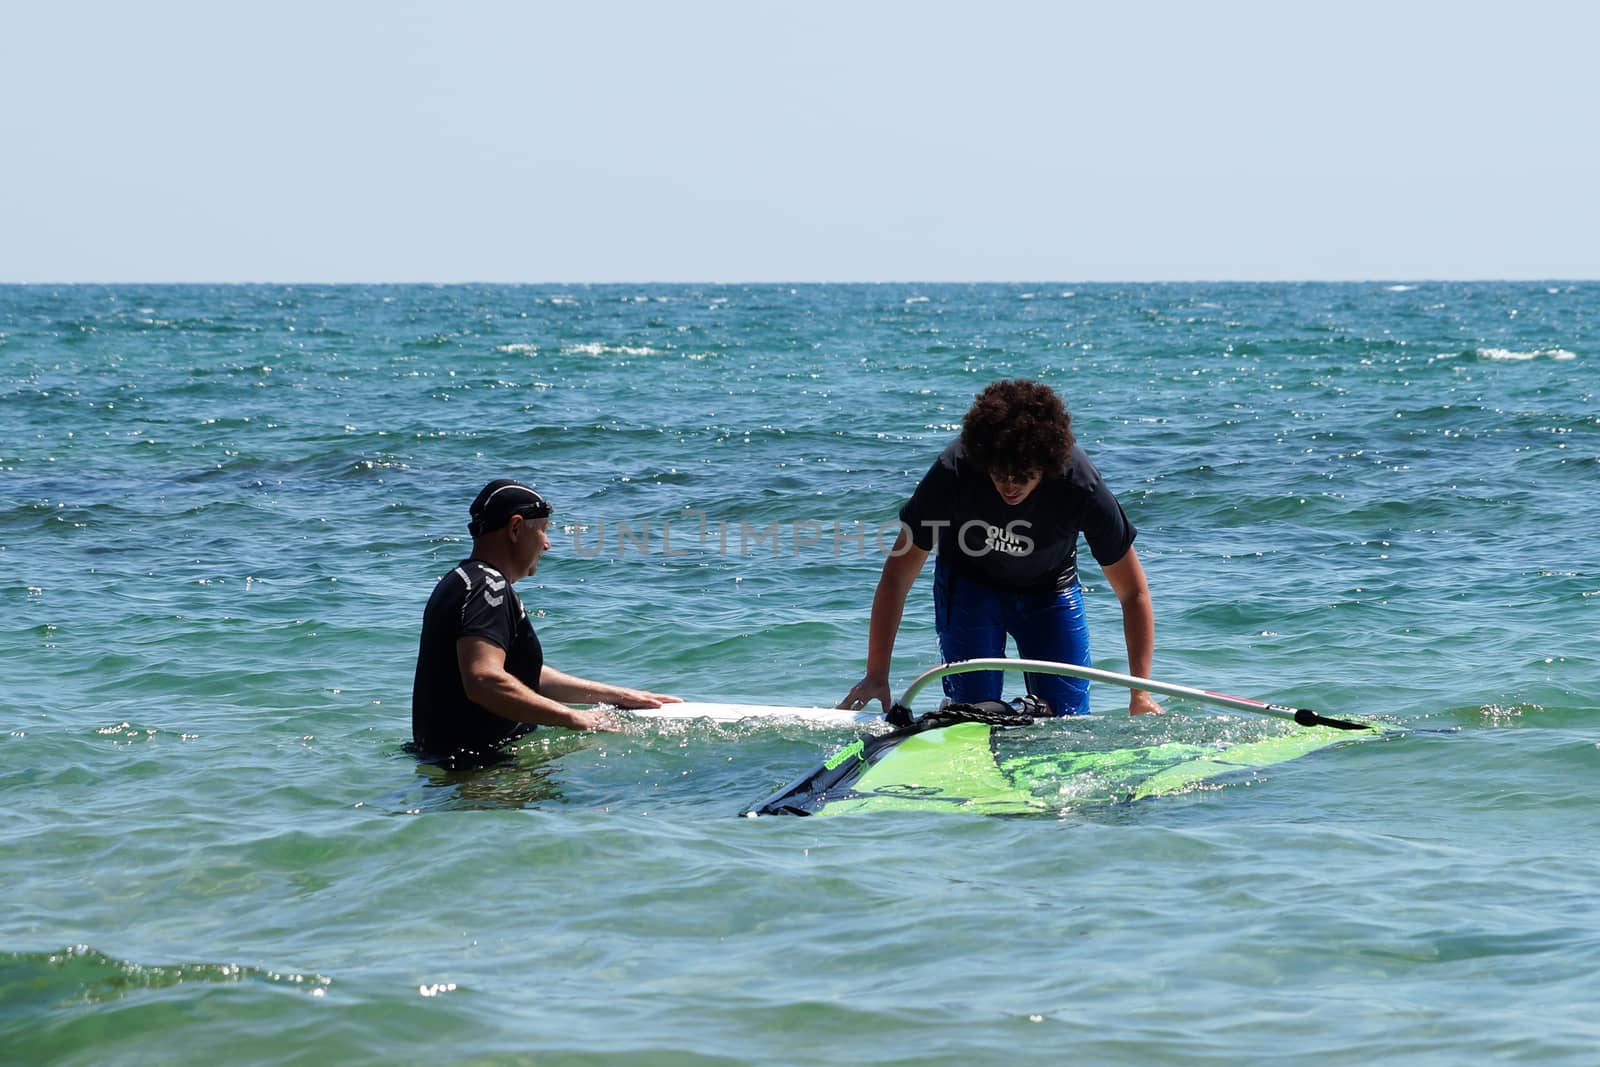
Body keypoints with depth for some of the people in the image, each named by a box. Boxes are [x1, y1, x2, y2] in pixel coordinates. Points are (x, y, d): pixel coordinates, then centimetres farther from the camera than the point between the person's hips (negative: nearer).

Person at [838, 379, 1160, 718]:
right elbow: (896, 577, -24)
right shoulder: (953, 473, -34)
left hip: (1050, 590, 1)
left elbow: (1134, 593, -23)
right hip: (969, 585, -1)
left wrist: (1140, 693, -29)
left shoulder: (1080, 486, -34)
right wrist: (876, 676, -29)